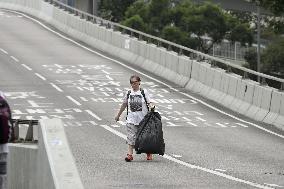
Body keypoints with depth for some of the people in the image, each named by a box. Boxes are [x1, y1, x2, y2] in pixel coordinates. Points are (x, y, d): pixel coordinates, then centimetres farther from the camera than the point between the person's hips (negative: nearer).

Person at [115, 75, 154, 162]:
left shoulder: (144, 92, 1)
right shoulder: (128, 93, 9)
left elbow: (149, 102, -4)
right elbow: (124, 105, 20)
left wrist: (151, 106, -28)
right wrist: (118, 115, 26)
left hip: (143, 118, -2)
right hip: (131, 118, 2)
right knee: (131, 136, -8)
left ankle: (149, 153, 23)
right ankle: (130, 154, -11)